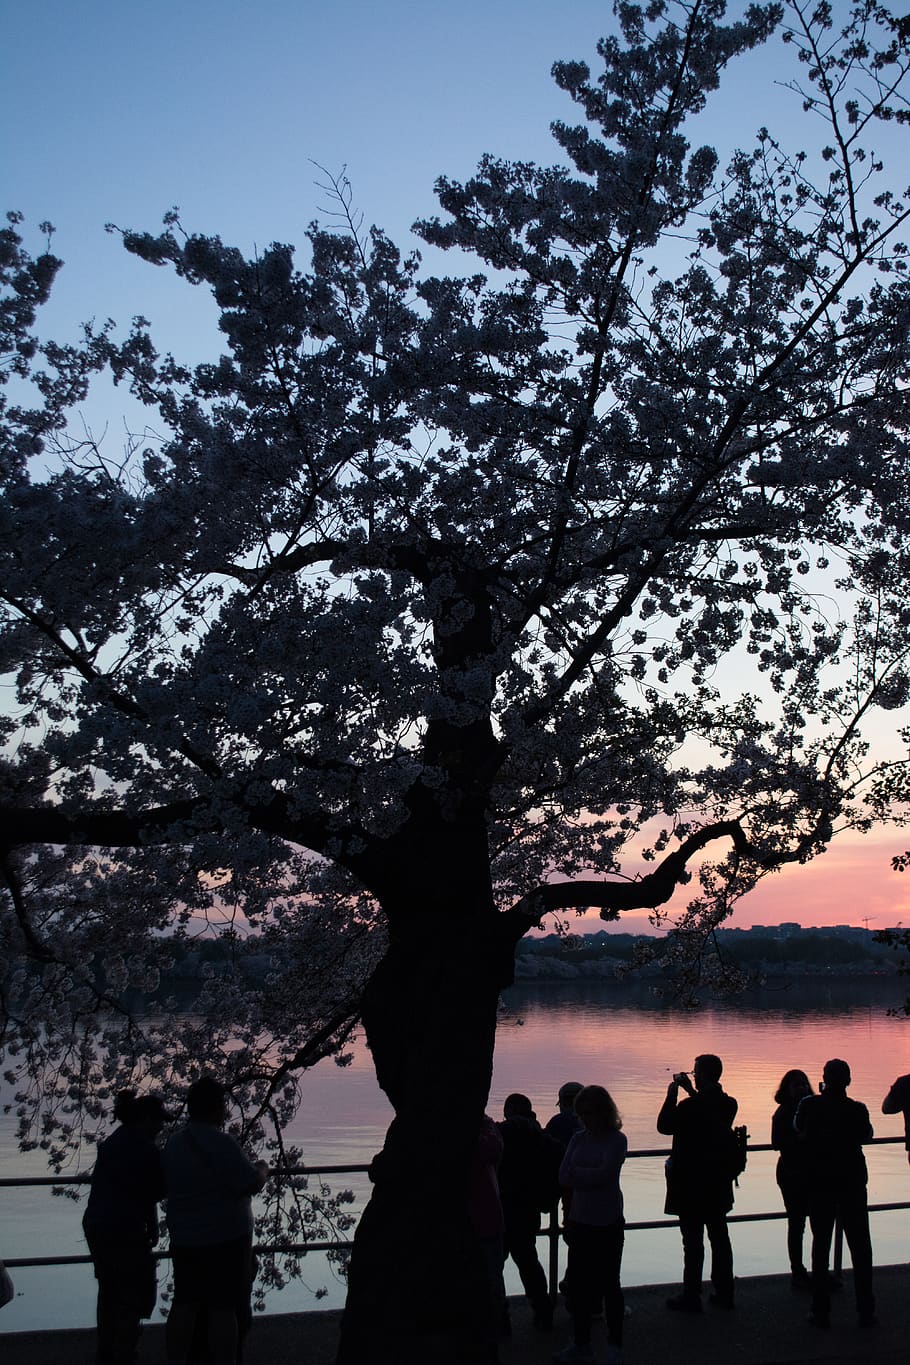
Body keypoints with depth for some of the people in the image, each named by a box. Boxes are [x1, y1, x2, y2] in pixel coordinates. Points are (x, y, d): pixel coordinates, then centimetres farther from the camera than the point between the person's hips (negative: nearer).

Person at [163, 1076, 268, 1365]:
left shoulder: (174, 1142, 5)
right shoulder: (220, 1143, -20)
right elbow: (252, 1184, -20)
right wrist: (262, 1169, 2)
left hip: (183, 1239, 7)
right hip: (225, 1238, -7)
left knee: (184, 1303, 13)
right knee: (223, 1308, 1)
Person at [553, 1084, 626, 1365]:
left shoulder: (616, 1140, -8)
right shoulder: (579, 1138, 6)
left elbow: (604, 1174, -20)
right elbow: (564, 1177, -1)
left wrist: (576, 1172, -7)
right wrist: (591, 1177, -14)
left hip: (608, 1223, -5)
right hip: (580, 1220, 5)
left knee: (608, 1282, 4)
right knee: (577, 1281, 7)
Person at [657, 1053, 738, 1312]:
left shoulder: (690, 1106, -21)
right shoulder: (728, 1104, -1)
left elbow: (664, 1126, -9)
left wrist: (671, 1095, -2)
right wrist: (691, 1091, 15)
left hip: (691, 1186, -7)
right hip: (719, 1185, 7)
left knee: (693, 1242, 1)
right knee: (720, 1238, 15)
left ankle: (691, 1296, 7)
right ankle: (724, 1293, 23)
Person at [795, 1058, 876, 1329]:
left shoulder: (810, 1106, -10)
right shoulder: (857, 1110, -11)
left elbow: (798, 1129, 10)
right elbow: (866, 1136, 8)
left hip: (820, 1184, 0)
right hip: (852, 1184, 0)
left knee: (820, 1245, 7)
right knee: (860, 1246, 8)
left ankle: (821, 1312, 8)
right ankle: (866, 1311, 10)